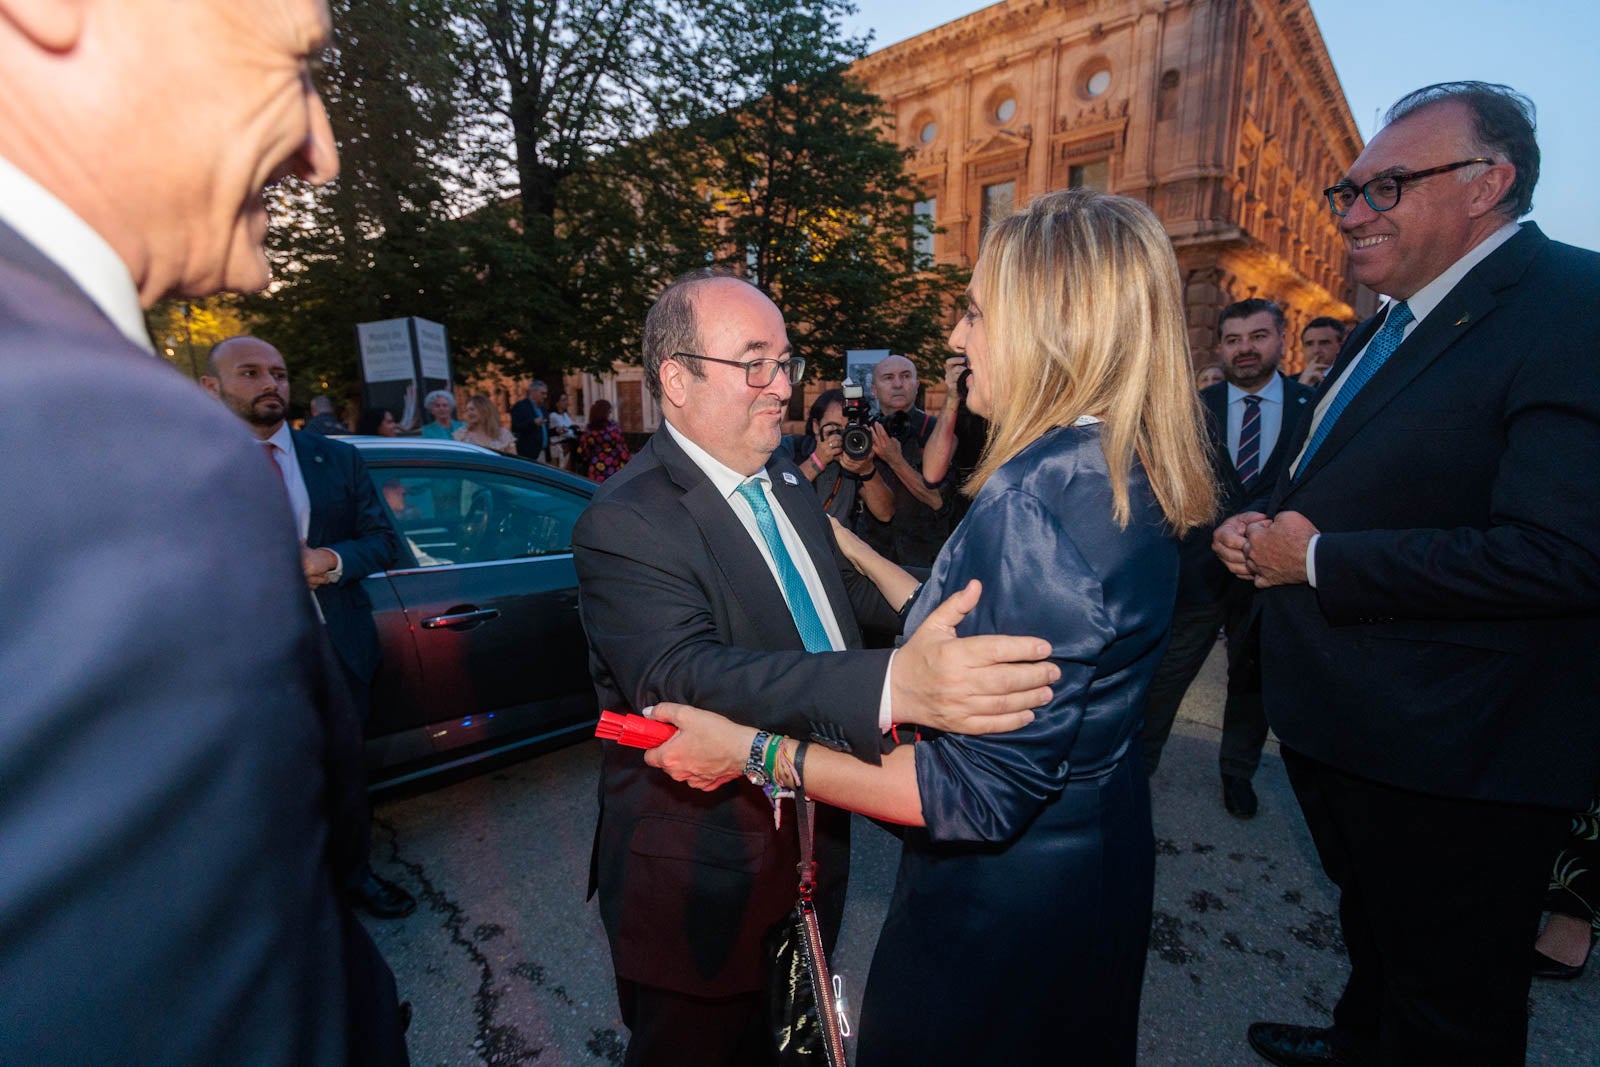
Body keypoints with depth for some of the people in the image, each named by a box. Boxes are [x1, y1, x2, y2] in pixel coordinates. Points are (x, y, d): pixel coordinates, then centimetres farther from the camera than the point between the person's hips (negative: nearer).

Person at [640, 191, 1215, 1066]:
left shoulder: (1032, 501, -31)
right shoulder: (1121, 477, -1)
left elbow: (979, 794, -29)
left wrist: (756, 753, -23)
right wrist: (858, 554, 12)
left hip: (1003, 898, -8)